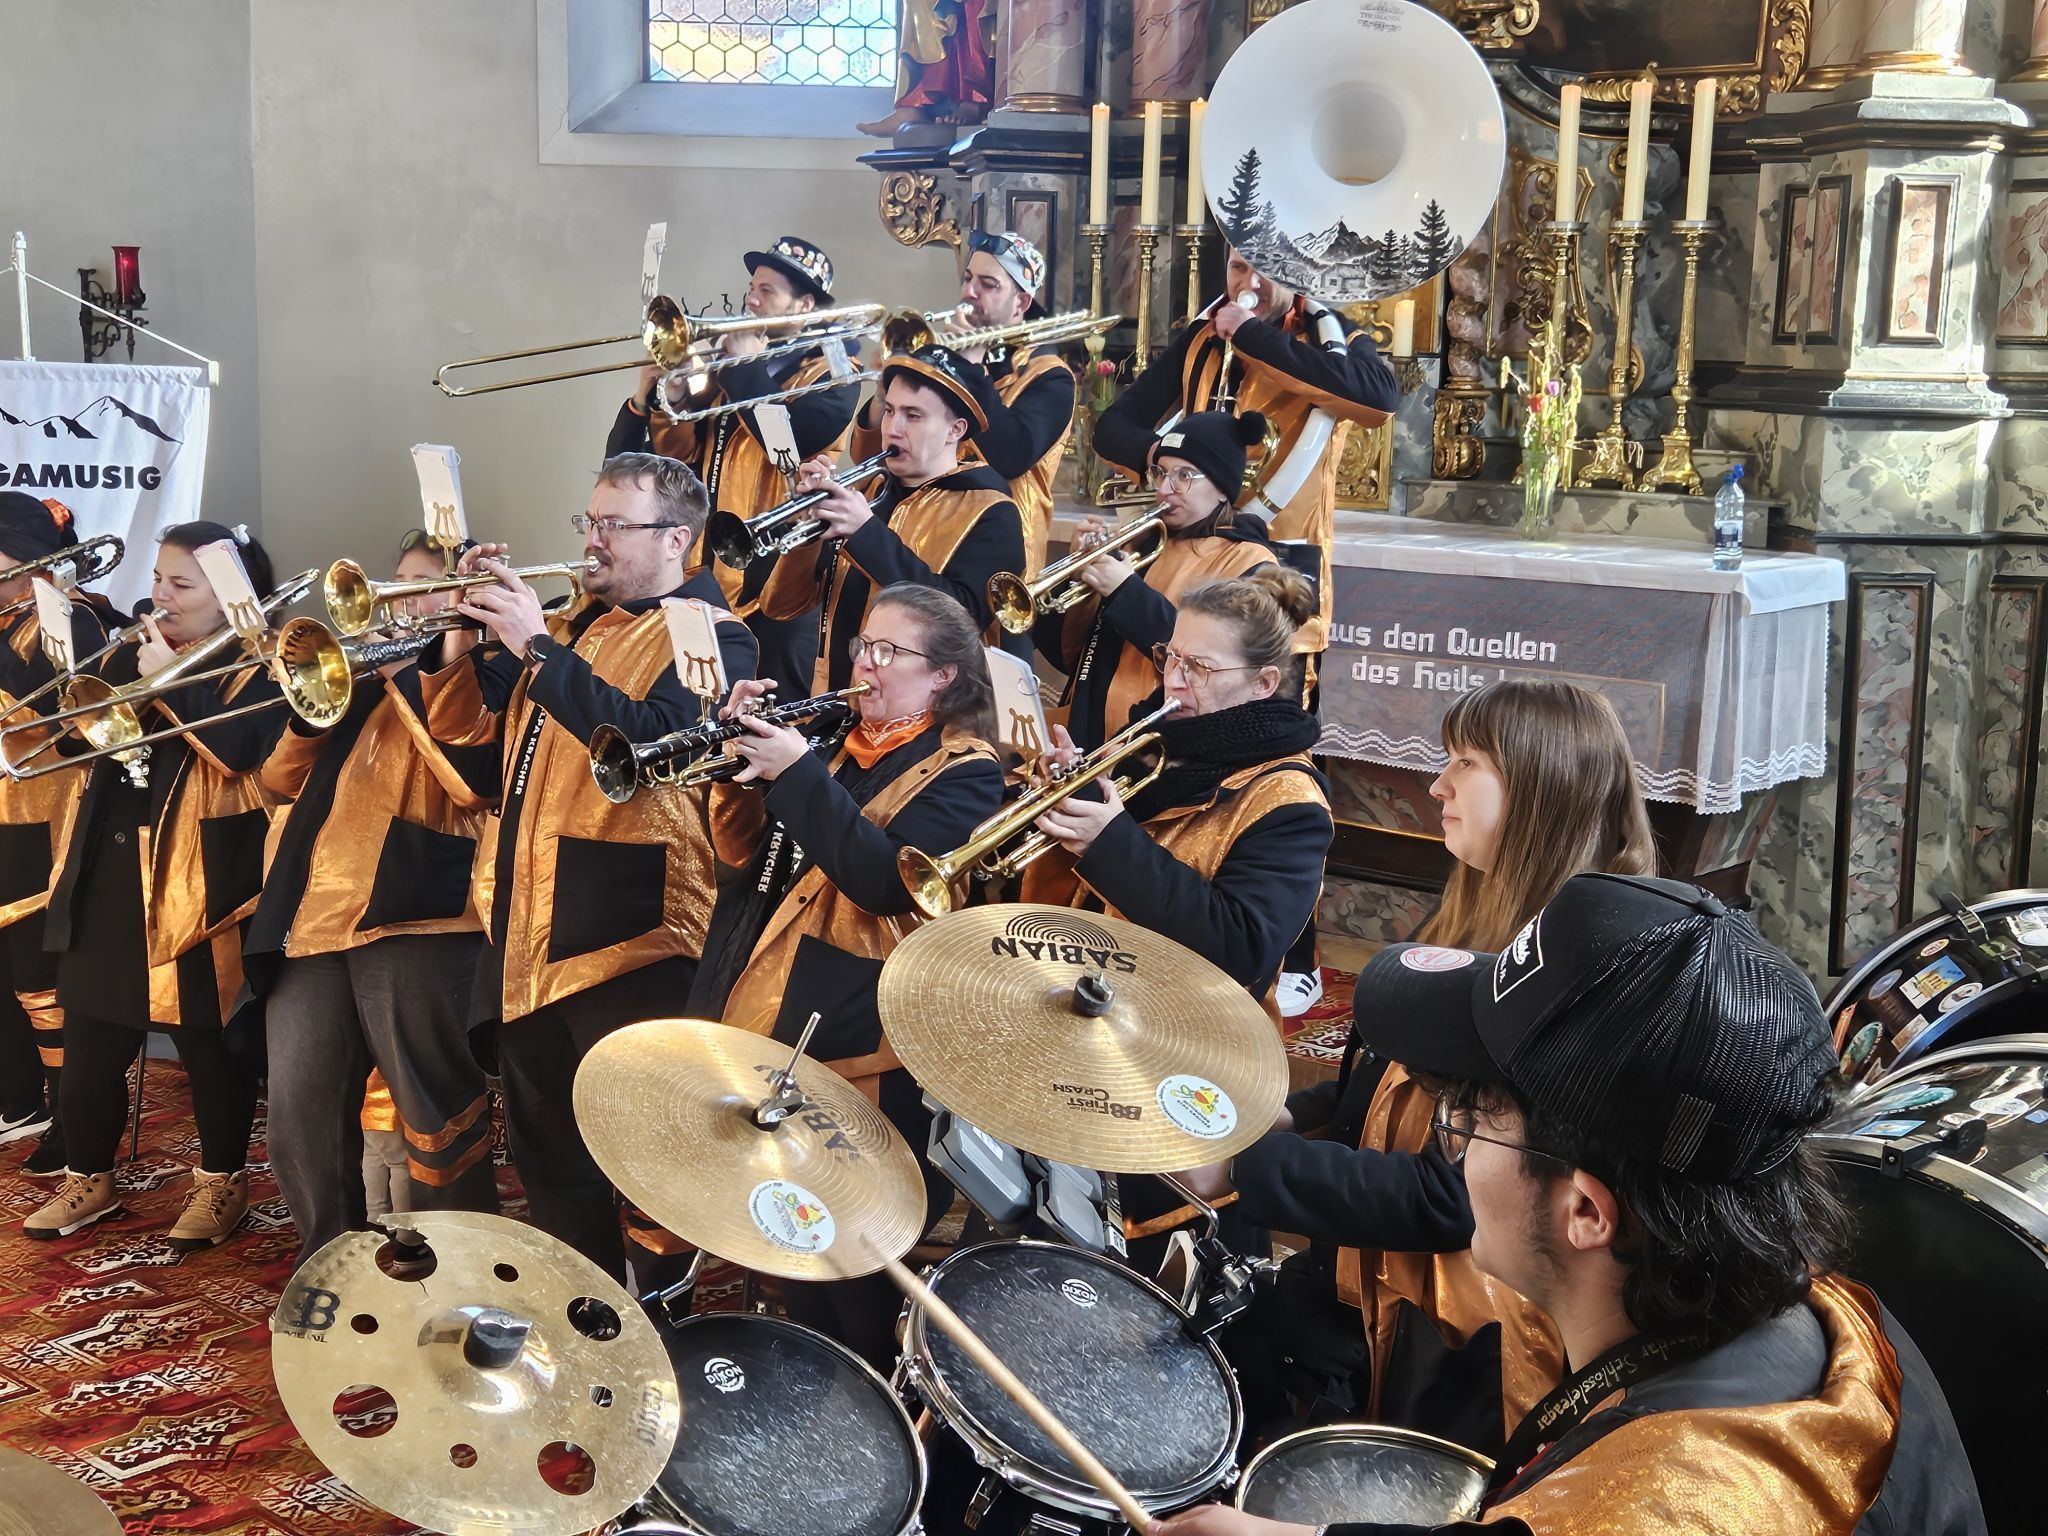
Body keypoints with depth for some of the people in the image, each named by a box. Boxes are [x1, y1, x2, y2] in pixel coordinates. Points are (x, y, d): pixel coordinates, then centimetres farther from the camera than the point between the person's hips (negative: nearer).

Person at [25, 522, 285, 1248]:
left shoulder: (258, 671, -7)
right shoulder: (131, 655, 13)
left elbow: (237, 749, -23)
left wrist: (170, 679, -20)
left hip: (197, 887, -6)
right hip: (107, 878, 7)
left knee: (209, 1044, 5)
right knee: (90, 1042, 12)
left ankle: (223, 1181, 20)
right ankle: (89, 1179, 27)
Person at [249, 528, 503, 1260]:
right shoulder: (359, 676, 22)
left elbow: (475, 782, -14)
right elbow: (282, 779, 16)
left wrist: (406, 679, -11)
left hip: (410, 918, -6)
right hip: (311, 917, 6)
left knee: (436, 1115, -2)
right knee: (298, 1117, 8)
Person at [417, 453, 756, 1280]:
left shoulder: (710, 635, -7)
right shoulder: (572, 621, 16)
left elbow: (654, 737, -25)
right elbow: (460, 722, 17)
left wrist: (536, 646, -23)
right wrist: (462, 631, -1)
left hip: (626, 936, -8)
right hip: (525, 932, 8)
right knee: (546, 1156, 17)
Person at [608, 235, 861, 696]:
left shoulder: (832, 376, -1)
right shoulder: (729, 370, 18)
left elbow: (793, 439, -20)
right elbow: (676, 450, 14)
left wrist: (747, 366, -9)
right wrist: (662, 395, -4)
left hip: (775, 576, -7)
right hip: (711, 570, 7)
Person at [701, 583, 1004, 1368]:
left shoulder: (964, 772, -9)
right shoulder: (846, 746, 13)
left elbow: (889, 879, -25)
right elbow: (751, 852, 12)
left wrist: (797, 773, -26)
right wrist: (743, 761, -4)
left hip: (864, 1050, -7)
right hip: (777, 1035, 7)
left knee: (854, 1288, 1)